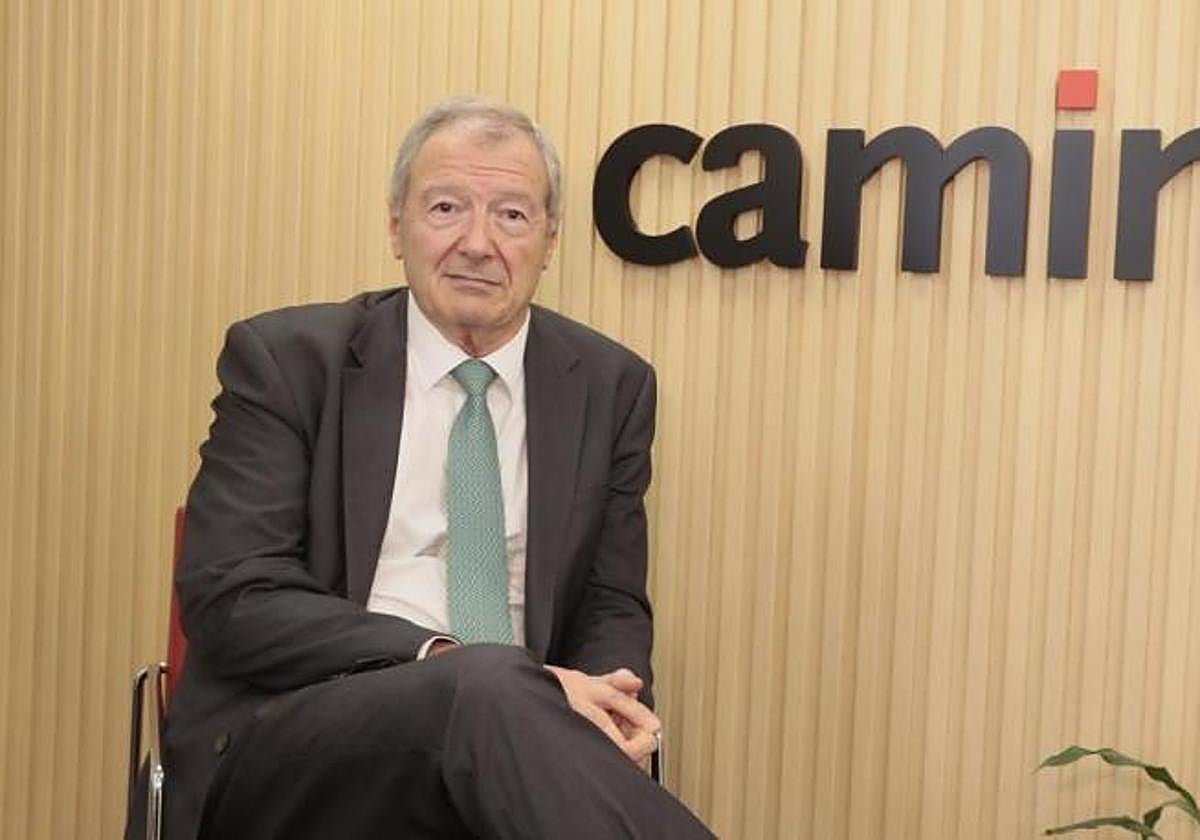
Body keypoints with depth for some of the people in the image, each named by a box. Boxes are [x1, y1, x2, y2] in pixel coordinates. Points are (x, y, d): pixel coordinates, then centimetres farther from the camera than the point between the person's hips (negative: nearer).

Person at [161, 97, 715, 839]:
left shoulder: (610, 386, 10)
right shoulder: (287, 359, 0)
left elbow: (612, 607, 14)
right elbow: (232, 600, -8)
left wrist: (603, 704, -12)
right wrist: (456, 666, -22)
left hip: (512, 732, 3)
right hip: (290, 749, -2)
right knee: (483, 690, -36)